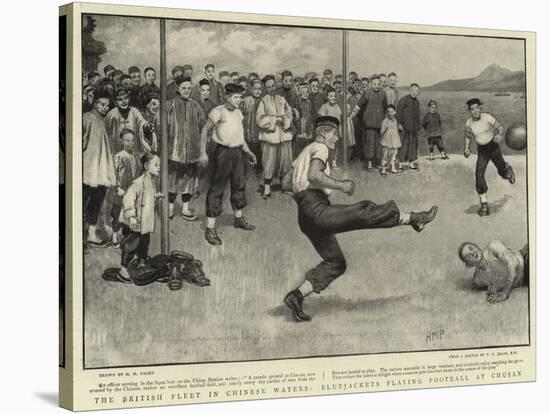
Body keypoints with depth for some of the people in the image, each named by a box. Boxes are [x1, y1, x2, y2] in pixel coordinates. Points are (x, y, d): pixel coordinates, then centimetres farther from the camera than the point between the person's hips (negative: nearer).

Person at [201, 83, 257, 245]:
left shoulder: (238, 113, 10)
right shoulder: (218, 112, -12)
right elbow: (205, 130, -6)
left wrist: (248, 151, 20)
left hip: (237, 152, 8)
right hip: (223, 152, -8)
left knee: (239, 185, 19)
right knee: (217, 189, -6)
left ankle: (239, 219, 38)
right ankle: (210, 229, -5)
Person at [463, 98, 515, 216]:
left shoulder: (487, 117, -20)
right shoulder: (469, 122, -8)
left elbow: (500, 127, -13)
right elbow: (468, 136, 9)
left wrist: (500, 135, -34)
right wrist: (466, 148, -6)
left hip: (493, 147, -2)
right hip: (482, 151, 2)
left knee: (502, 170, 5)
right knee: (479, 175, -12)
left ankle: (508, 168, 47)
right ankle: (484, 204, -5)